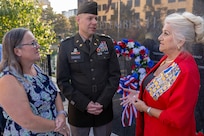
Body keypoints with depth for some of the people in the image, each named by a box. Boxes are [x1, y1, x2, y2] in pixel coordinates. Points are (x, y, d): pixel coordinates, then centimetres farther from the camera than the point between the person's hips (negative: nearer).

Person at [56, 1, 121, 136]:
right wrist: (85, 104, -13)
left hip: (105, 108, 1)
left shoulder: (107, 42, -1)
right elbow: (63, 81, -6)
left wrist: (102, 102, -10)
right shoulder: (66, 46, -5)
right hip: (78, 109, -1)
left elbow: (115, 75, -1)